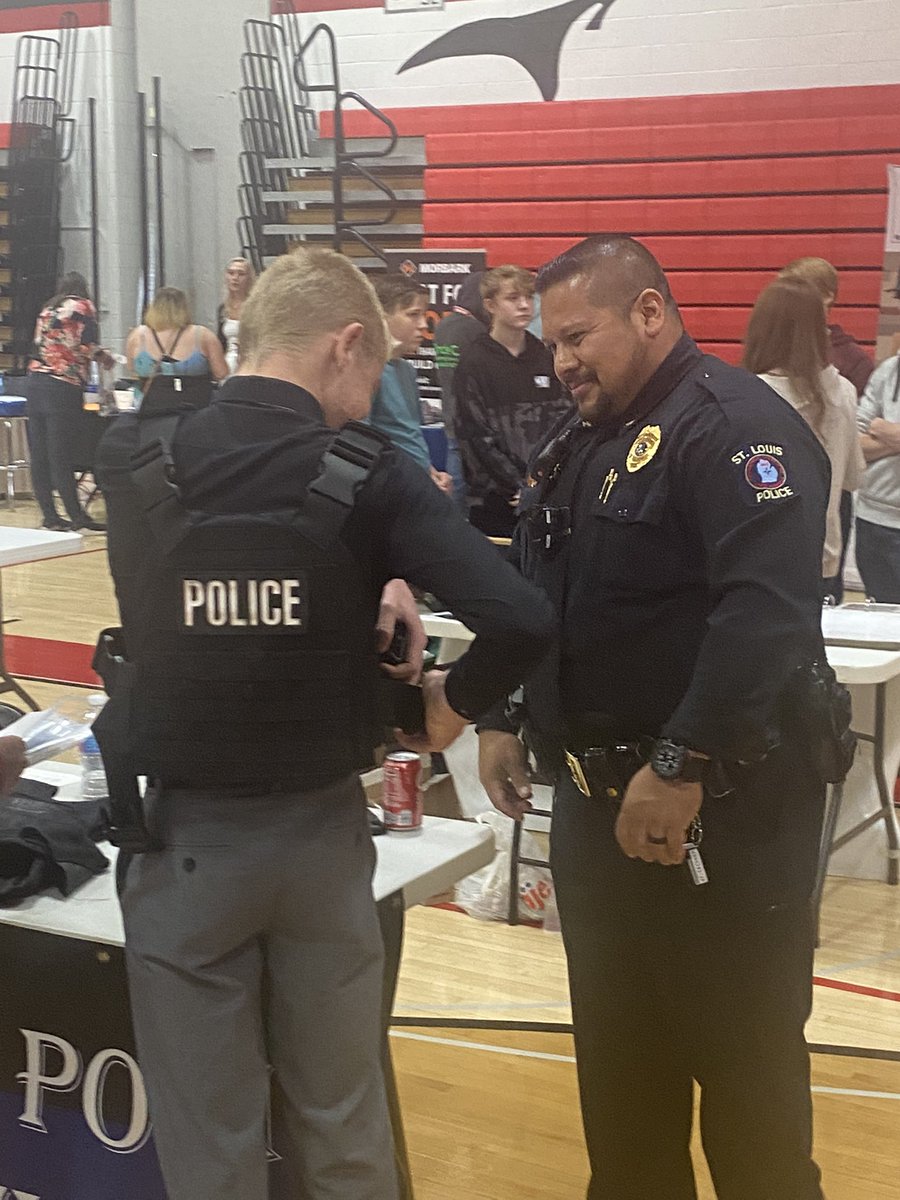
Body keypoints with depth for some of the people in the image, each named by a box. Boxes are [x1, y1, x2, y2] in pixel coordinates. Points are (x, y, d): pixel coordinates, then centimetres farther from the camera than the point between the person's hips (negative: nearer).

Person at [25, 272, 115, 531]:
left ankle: (49, 515, 9)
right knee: (61, 455, -7)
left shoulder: (48, 309, 20)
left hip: (35, 381, 6)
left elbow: (40, 344, 19)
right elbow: (87, 346, -10)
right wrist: (106, 358, 9)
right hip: (63, 386, -6)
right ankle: (77, 516, -4)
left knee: (39, 454, 6)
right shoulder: (83, 306, 1)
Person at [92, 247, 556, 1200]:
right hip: (320, 831, 0)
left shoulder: (131, 459, -8)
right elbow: (524, 621, -22)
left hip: (185, 834, 1)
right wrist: (453, 701, -3)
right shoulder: (370, 477, -14)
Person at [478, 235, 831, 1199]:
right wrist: (502, 719, 14)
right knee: (617, 1056, 18)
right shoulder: (585, 442, 14)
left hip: (719, 812, -9)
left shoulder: (735, 425, -16)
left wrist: (683, 767, -28)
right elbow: (529, 591, 23)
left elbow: (768, 612, -28)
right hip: (598, 800, 9)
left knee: (742, 1067, 5)